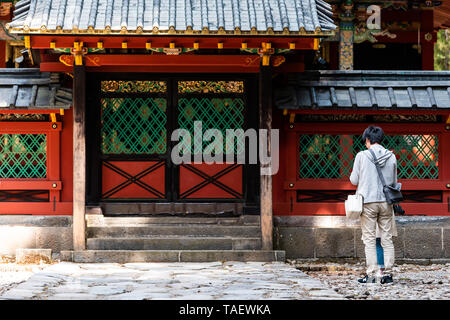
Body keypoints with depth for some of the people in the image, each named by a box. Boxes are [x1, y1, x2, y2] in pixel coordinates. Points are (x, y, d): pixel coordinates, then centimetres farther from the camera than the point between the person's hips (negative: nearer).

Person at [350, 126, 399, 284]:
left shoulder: (362, 156, -6)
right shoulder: (391, 157, 3)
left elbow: (354, 180, -1)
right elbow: (394, 182, 10)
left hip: (368, 201, -3)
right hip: (386, 202, 3)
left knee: (369, 240, 1)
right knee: (387, 239, 7)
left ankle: (371, 275, -2)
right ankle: (388, 274, 6)